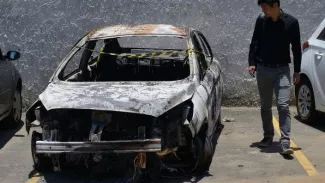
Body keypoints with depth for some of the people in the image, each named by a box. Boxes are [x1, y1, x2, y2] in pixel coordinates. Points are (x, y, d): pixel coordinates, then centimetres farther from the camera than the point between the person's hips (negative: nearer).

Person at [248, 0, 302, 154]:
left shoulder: (291, 22, -6)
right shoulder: (261, 20, -2)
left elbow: (296, 48, 1)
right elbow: (254, 43, 7)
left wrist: (297, 71, 1)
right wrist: (252, 63, -2)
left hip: (282, 69, -2)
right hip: (263, 69, 3)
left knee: (283, 105, -12)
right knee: (265, 106, 11)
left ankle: (285, 142, -14)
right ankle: (268, 136, 26)